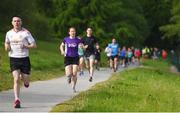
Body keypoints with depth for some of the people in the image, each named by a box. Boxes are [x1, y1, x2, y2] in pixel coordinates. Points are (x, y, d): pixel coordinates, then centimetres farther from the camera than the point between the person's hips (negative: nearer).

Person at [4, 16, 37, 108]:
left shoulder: (26, 33, -3)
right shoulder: (9, 33, 7)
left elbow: (34, 45, -3)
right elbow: (6, 43, 24)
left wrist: (25, 46, -21)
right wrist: (7, 47, 1)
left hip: (24, 58, -1)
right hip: (13, 58, 1)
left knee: (25, 79, 4)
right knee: (16, 79, -13)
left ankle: (24, 79, 43)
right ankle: (17, 100, -14)